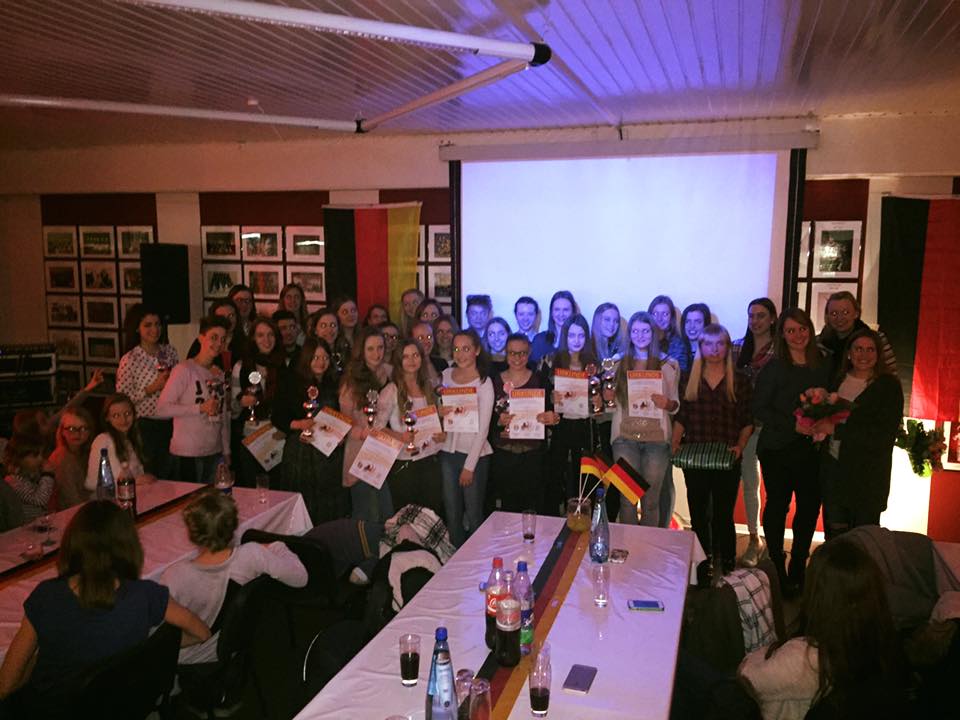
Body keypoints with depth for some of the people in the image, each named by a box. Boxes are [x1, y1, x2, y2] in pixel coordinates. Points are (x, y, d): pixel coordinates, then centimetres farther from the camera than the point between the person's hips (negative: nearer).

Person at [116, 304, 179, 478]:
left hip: (171, 423, 4)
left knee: (170, 477, 12)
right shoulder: (130, 359, -9)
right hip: (147, 426, -4)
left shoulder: (170, 351, 5)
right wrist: (152, 388, -17)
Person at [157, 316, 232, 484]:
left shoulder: (220, 374, 12)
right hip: (187, 453, -6)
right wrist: (201, 408, -18)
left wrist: (226, 452, 14)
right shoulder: (184, 370, -9)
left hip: (214, 452, 6)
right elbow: (162, 408, -16)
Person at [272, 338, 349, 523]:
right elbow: (277, 418, -1)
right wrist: (298, 424, -17)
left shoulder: (335, 384, 10)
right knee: (302, 506, 1)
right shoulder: (291, 383, 0)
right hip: (300, 451, -3)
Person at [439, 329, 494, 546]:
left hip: (474, 454, -4)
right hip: (448, 451, 5)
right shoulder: (446, 375, 5)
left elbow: (483, 429, -11)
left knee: (474, 514, 4)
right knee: (451, 513, 11)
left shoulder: (484, 383, -10)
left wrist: (469, 466, -12)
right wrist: (439, 412, -6)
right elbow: (436, 409, 18)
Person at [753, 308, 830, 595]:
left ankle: (798, 569, 24)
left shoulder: (822, 366, 7)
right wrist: (793, 425, -17)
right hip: (778, 450, -4)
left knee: (810, 506, 8)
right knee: (778, 506, 4)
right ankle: (777, 570, 18)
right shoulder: (774, 368, -6)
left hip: (811, 449, 4)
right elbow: (759, 409, -9)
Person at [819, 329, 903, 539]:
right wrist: (821, 427, -6)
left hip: (868, 474, -4)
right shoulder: (838, 380, 8)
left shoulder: (889, 385, -6)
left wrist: (837, 430, -17)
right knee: (834, 533, 10)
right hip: (833, 467, 4)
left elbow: (884, 434, -14)